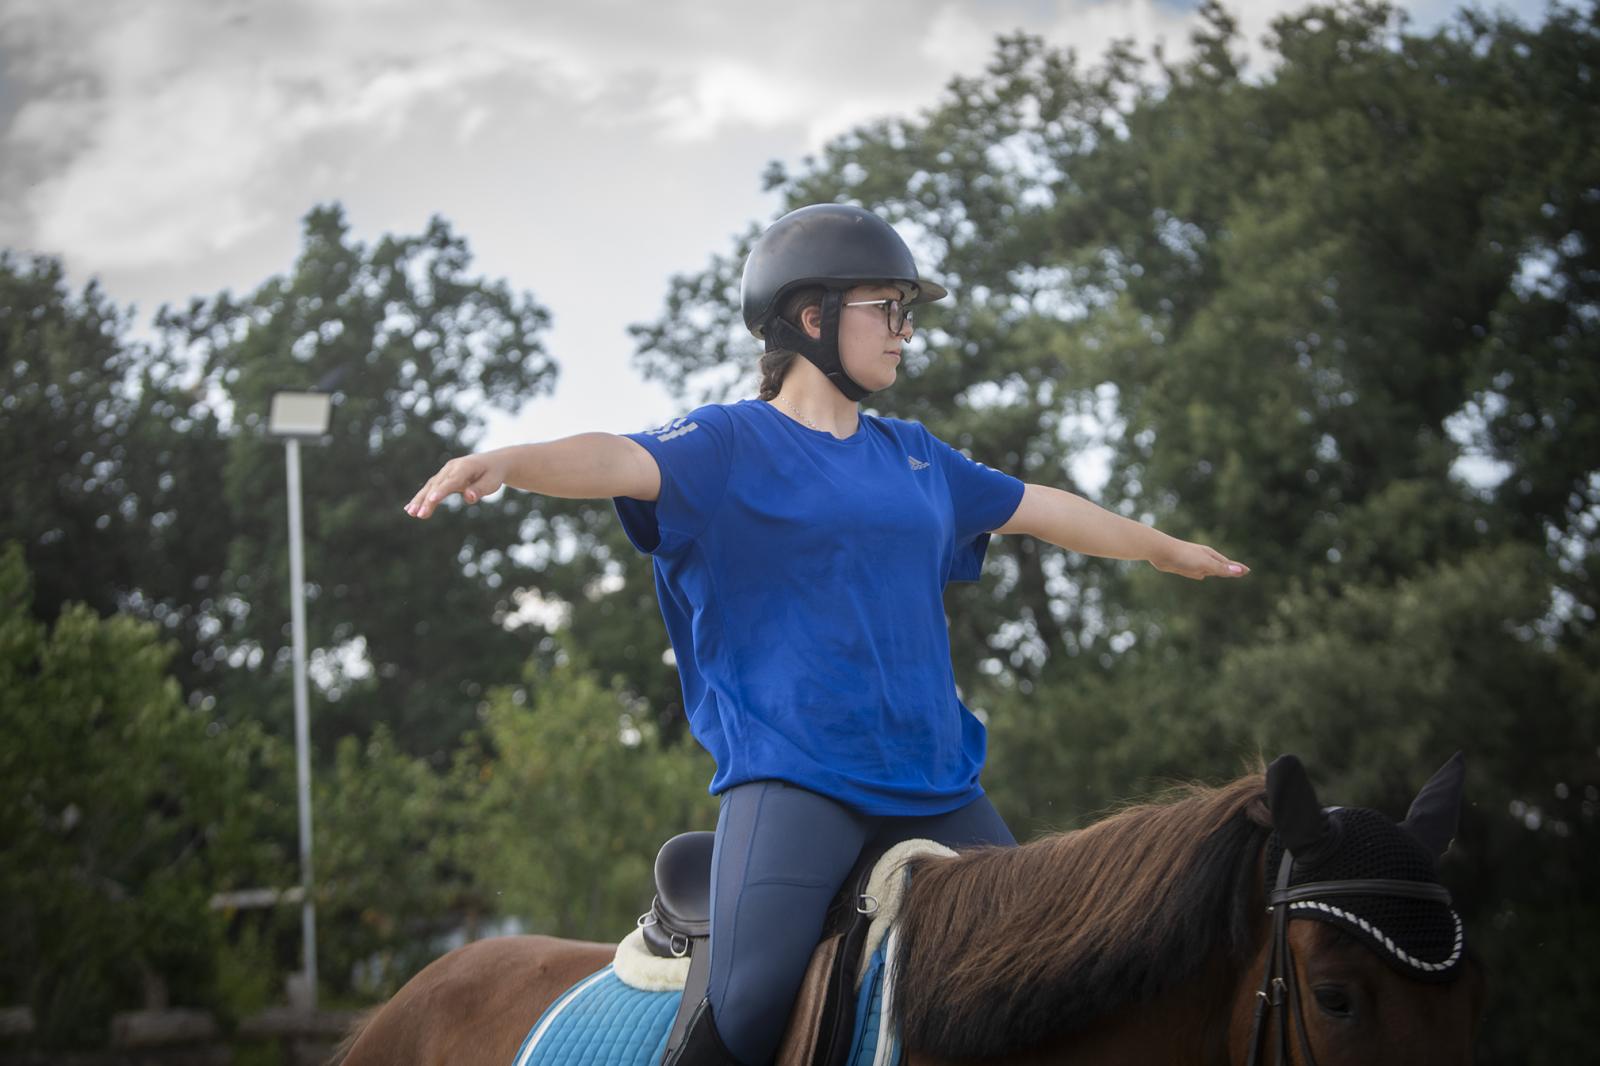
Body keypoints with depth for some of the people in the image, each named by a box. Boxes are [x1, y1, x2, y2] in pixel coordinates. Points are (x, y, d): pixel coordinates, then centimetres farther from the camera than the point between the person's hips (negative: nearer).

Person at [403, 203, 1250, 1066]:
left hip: (934, 783, 7)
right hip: (790, 775, -6)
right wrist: (504, 462, -39)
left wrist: (1169, 550, 46)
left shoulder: (913, 457, 19)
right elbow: (619, 461, -18)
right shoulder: (731, 443, 0)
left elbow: (1042, 509, 33)